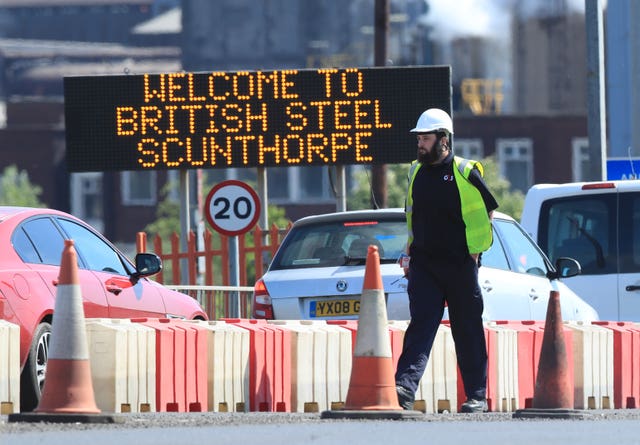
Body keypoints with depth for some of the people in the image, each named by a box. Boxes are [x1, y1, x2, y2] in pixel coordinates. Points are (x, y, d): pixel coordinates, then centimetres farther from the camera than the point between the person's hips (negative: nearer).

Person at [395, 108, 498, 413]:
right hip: (424, 264, 4)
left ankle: (477, 396, 11)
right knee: (421, 324, -9)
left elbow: (485, 212, 2)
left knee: (468, 331, 4)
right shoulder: (415, 172, 12)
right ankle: (405, 387, -22)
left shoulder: (465, 173, -5)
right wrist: (409, 256, 16)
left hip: (459, 263, -4)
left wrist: (475, 249, -1)